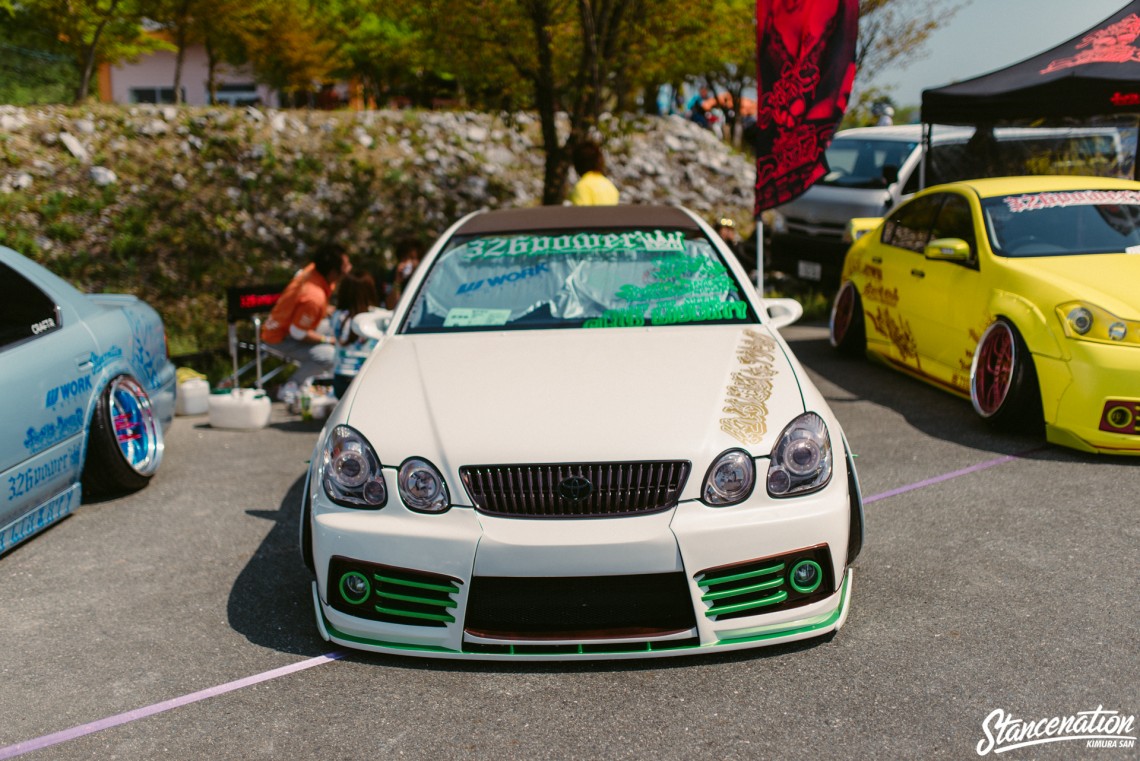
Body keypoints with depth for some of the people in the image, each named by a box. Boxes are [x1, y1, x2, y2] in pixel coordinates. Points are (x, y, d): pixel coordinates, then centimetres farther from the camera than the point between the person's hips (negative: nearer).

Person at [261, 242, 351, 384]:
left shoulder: (313, 269, -14)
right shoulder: (314, 297, -36)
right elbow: (298, 333, -27)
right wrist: (327, 340, -13)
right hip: (281, 337, -10)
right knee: (327, 355, -26)